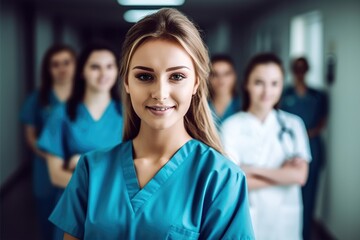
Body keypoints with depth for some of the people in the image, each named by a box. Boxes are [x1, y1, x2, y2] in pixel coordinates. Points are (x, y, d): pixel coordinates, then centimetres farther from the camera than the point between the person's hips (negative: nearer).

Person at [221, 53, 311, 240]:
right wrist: (283, 174, -10)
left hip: (285, 219, 2)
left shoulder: (293, 124, 0)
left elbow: (299, 176, -8)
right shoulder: (232, 126, -9)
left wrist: (253, 170, -13)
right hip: (245, 220, -2)